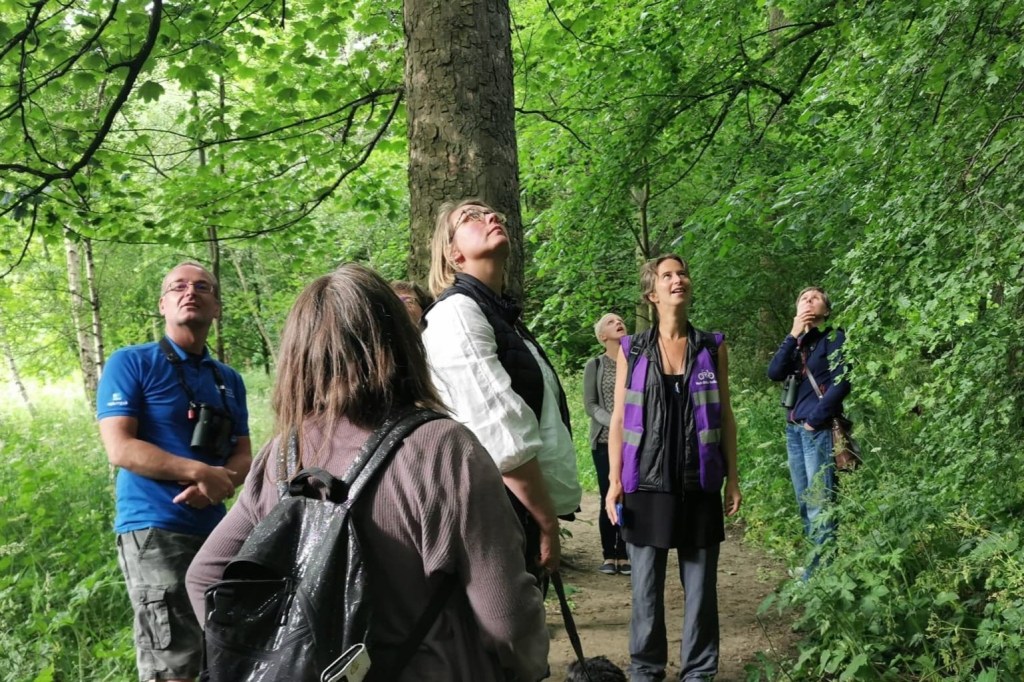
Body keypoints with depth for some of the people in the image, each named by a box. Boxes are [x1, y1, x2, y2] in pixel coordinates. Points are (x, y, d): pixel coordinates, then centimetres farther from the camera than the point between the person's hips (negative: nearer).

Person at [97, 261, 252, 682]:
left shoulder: (229, 379, 15)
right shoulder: (132, 363, -2)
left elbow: (243, 454, 12)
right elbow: (120, 448, -11)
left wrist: (221, 483, -11)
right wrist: (199, 471, -18)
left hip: (213, 530, 7)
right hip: (154, 530, -6)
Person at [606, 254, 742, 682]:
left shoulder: (712, 348, 7)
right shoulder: (632, 350, 4)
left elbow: (725, 417, 9)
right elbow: (618, 420, 4)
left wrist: (732, 478, 5)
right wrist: (614, 481, -3)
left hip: (700, 486, 1)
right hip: (647, 484, -1)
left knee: (701, 586, 5)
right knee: (646, 586, 4)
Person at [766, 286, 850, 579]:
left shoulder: (834, 338, -1)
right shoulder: (797, 342, 17)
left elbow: (842, 382, -12)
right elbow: (774, 373, 0)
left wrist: (816, 418, -13)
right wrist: (793, 335, -7)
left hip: (819, 430, -7)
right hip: (793, 429, 7)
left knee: (819, 504, -8)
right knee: (804, 503, 11)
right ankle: (817, 563, 19)